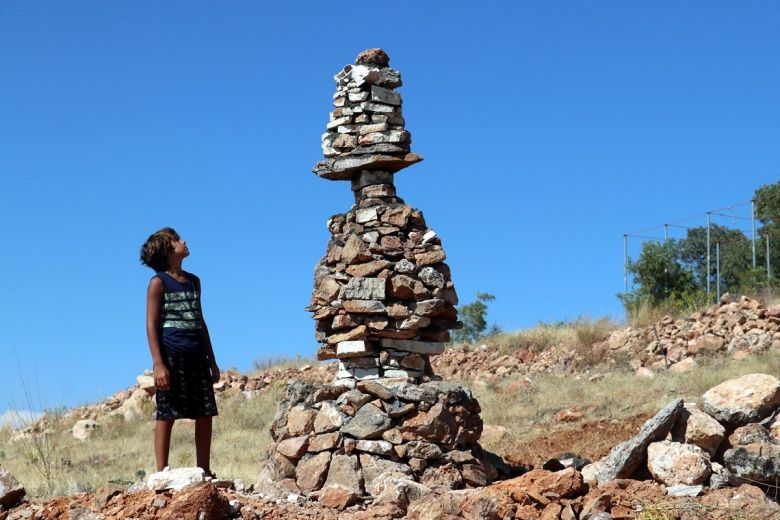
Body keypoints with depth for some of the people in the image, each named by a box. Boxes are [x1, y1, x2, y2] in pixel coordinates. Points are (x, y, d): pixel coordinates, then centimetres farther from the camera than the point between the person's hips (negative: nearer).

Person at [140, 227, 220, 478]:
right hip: (171, 355, -6)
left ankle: (204, 471, 11)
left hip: (197, 355, 6)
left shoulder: (193, 281, 17)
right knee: (167, 415, -5)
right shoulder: (159, 282, -2)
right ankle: (161, 473, -2)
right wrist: (158, 363, -17)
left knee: (205, 414, 4)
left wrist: (212, 361, 18)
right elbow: (151, 324, -8)